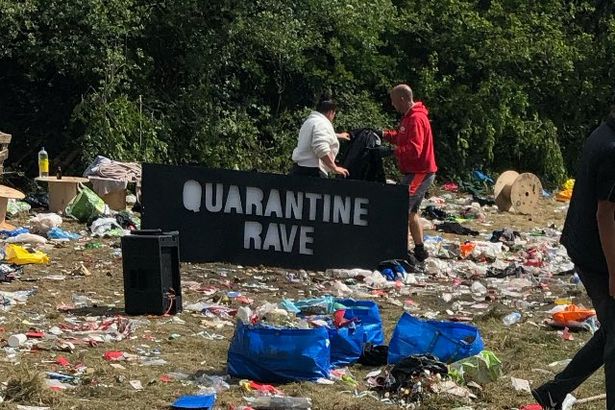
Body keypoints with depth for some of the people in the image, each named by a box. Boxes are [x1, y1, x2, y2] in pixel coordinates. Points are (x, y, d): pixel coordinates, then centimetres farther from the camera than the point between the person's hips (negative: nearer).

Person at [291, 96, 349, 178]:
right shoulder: (322, 123, -12)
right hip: (311, 172, -11)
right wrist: (335, 168, -18)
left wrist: (338, 135, 59)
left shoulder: (310, 120, 21)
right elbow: (322, 150, -25)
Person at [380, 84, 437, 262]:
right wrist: (385, 134, 8)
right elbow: (402, 137, 22)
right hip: (417, 172, 11)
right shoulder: (410, 116, 13)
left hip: (419, 173, -11)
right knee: (411, 211, 17)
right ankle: (419, 250, 23)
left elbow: (414, 150, -28)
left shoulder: (416, 119, -20)